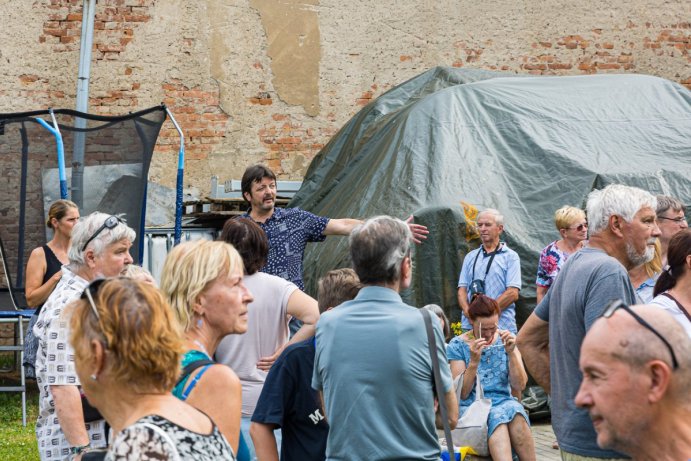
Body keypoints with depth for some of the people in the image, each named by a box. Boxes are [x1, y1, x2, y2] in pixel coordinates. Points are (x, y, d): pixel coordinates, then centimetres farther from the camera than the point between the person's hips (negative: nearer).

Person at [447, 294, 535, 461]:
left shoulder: (505, 339, 8)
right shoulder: (458, 345, 1)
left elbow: (520, 386, 3)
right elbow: (462, 394, -4)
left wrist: (511, 353, -11)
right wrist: (473, 362, -18)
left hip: (503, 402, 2)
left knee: (515, 410, -34)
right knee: (497, 417, -36)